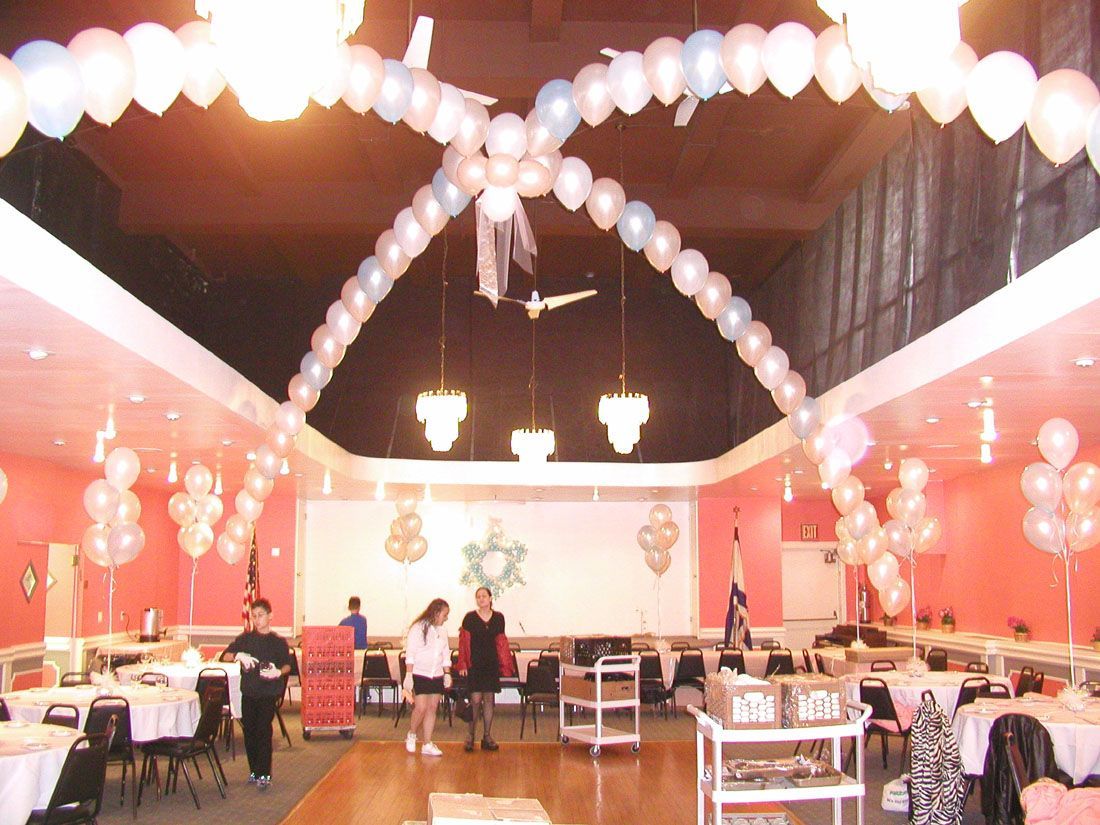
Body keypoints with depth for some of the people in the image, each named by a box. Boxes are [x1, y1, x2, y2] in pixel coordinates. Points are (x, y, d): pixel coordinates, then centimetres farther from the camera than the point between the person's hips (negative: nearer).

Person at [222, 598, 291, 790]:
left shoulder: (278, 641, 1)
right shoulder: (245, 638, 6)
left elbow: (287, 665, 5)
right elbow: (225, 656, 1)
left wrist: (278, 672, -16)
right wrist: (238, 655, -19)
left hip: (268, 693, -3)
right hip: (248, 692, 3)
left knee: (264, 731, -7)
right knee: (249, 731, 7)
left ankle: (264, 775, -3)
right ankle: (254, 771, 20)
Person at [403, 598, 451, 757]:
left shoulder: (442, 631, 13)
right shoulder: (418, 628, -7)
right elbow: (410, 654, -10)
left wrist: (447, 674, 9)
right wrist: (408, 675, -15)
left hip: (437, 675, 6)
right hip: (419, 674, -6)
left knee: (432, 708, 3)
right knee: (421, 707, -12)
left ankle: (427, 744, 8)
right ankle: (411, 735, 13)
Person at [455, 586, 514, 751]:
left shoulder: (498, 618, 6)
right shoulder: (470, 618, -1)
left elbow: (501, 642, 11)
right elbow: (463, 642, -2)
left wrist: (505, 665, 8)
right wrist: (462, 664, -8)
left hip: (491, 663, 3)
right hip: (474, 663, -3)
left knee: (489, 699, 6)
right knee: (475, 699, -7)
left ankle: (487, 737, 14)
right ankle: (470, 736, 5)